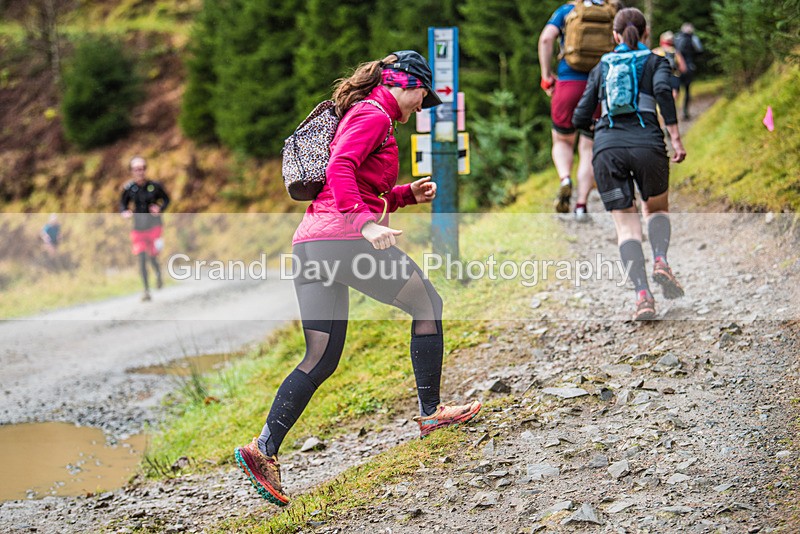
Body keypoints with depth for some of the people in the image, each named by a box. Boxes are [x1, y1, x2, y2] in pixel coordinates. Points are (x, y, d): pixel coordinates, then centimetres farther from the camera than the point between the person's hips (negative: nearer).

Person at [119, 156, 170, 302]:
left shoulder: (155, 186, -9)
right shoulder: (129, 188, -7)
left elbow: (166, 199, 5)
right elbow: (123, 204, 6)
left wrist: (160, 208, -14)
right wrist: (124, 212, -16)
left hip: (154, 225, -1)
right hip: (138, 227, 1)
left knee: (153, 257, 0)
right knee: (141, 258, -5)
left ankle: (158, 274, 37)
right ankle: (146, 291, 4)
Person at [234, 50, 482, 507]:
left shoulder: (361, 115, 29)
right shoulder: (374, 115, -2)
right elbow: (340, 169, -19)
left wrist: (406, 195, 21)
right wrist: (366, 223, -29)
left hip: (310, 243, 9)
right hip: (343, 237, -9)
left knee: (321, 361, 9)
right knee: (428, 303, 8)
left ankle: (264, 450, 2)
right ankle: (430, 413, 13)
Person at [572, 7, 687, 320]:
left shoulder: (601, 67, 21)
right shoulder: (656, 62, 15)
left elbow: (580, 119, 16)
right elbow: (662, 90, -8)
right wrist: (676, 138, -8)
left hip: (607, 149, 1)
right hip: (647, 145, -1)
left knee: (626, 224, 5)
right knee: (657, 209, 24)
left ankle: (642, 295, -15)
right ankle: (660, 261, -5)